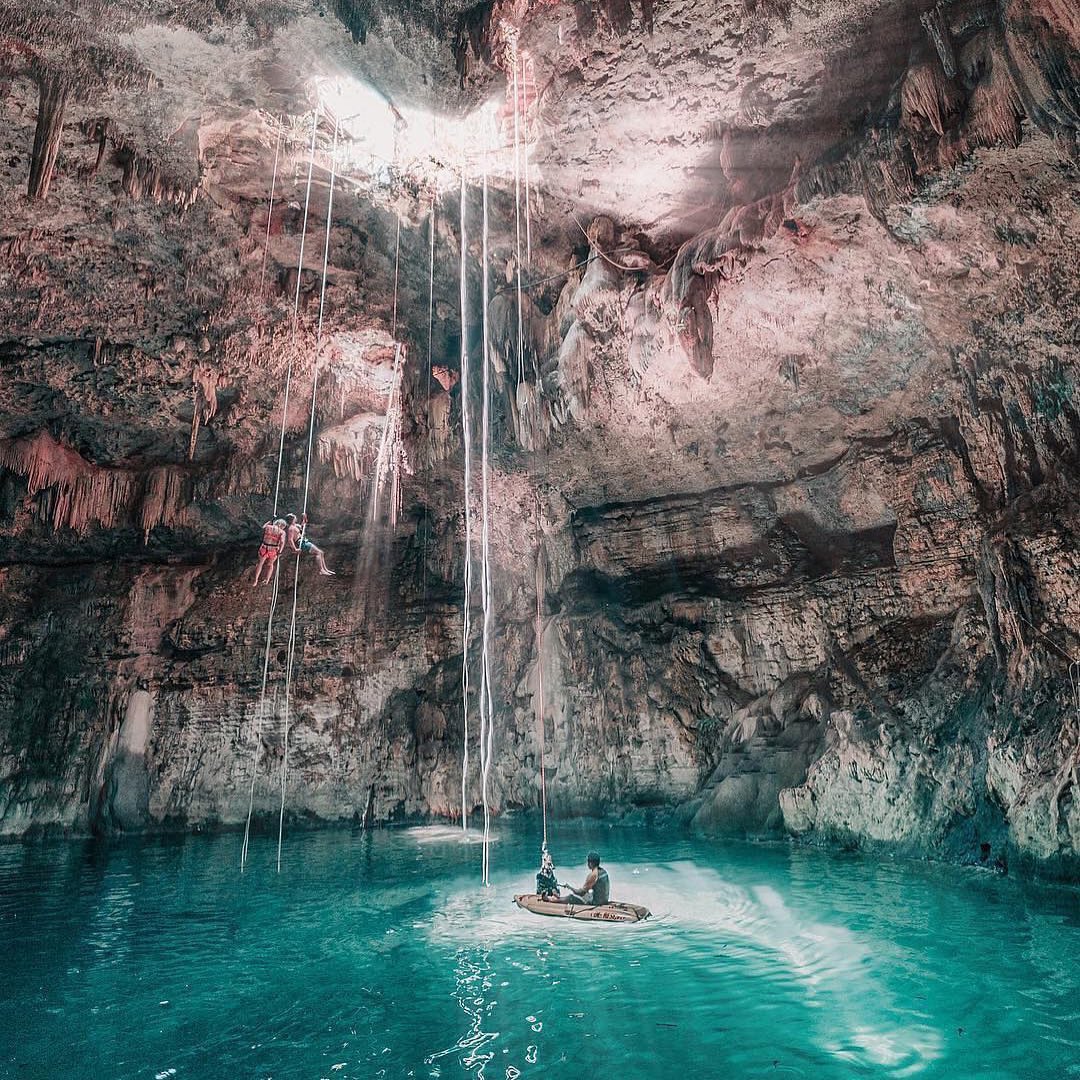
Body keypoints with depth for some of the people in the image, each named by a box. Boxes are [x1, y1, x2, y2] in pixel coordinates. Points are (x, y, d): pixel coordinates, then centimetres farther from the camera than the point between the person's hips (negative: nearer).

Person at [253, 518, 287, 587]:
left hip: (264, 548, 1)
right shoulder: (282, 532, -4)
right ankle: (267, 580, 22)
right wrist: (280, 552, -18)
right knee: (270, 564, 22)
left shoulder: (267, 527, 2)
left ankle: (256, 581, 11)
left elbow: (263, 527, 27)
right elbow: (282, 542, -18)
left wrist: (270, 521, 37)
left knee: (260, 564, 18)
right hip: (274, 550, -1)